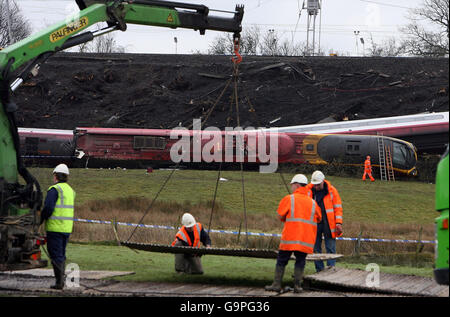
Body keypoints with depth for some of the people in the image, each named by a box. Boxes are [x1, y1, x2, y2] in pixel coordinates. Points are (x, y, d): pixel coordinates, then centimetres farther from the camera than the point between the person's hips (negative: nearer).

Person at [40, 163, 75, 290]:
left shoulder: (54, 189, -11)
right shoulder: (71, 190, 15)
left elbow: (48, 208, -18)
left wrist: (40, 221, -3)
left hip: (55, 228, -7)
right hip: (67, 228, 7)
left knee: (56, 255, -5)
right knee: (61, 255, 14)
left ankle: (59, 282, -9)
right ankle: (61, 281, 14)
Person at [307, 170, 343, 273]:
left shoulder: (331, 190, -2)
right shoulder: (309, 191, 3)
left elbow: (338, 207, 1)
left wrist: (338, 223, -8)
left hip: (328, 224, -3)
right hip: (314, 224, 3)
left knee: (330, 248, -5)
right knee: (316, 248, 4)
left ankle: (331, 267, -6)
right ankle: (319, 270, 9)